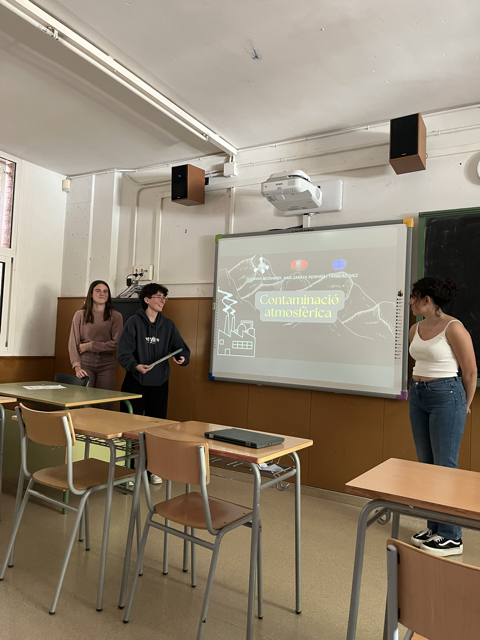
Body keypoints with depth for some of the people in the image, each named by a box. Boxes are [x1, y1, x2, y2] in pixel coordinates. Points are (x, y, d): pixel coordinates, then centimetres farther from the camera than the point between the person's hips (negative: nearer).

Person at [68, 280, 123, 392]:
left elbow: (116, 344, -4)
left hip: (106, 366, 0)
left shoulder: (116, 316, 5)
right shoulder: (80, 315, 6)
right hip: (85, 364, 0)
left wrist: (89, 346, -6)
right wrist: (77, 366, -11)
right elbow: (73, 343, 1)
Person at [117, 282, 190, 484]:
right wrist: (136, 366, -29)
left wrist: (182, 358, -21)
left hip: (159, 384, 3)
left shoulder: (168, 325, 5)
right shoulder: (134, 322, -6)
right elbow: (123, 353, -12)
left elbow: (182, 349, 1)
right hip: (135, 383, -3)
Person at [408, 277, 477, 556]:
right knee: (426, 464, 13)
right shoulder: (416, 329, 7)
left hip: (446, 396, -7)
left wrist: (465, 406, 2)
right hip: (418, 396, 8)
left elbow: (470, 371, -8)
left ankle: (451, 538, 13)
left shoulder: (453, 328, -14)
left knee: (445, 465, -1)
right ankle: (434, 527, 27)